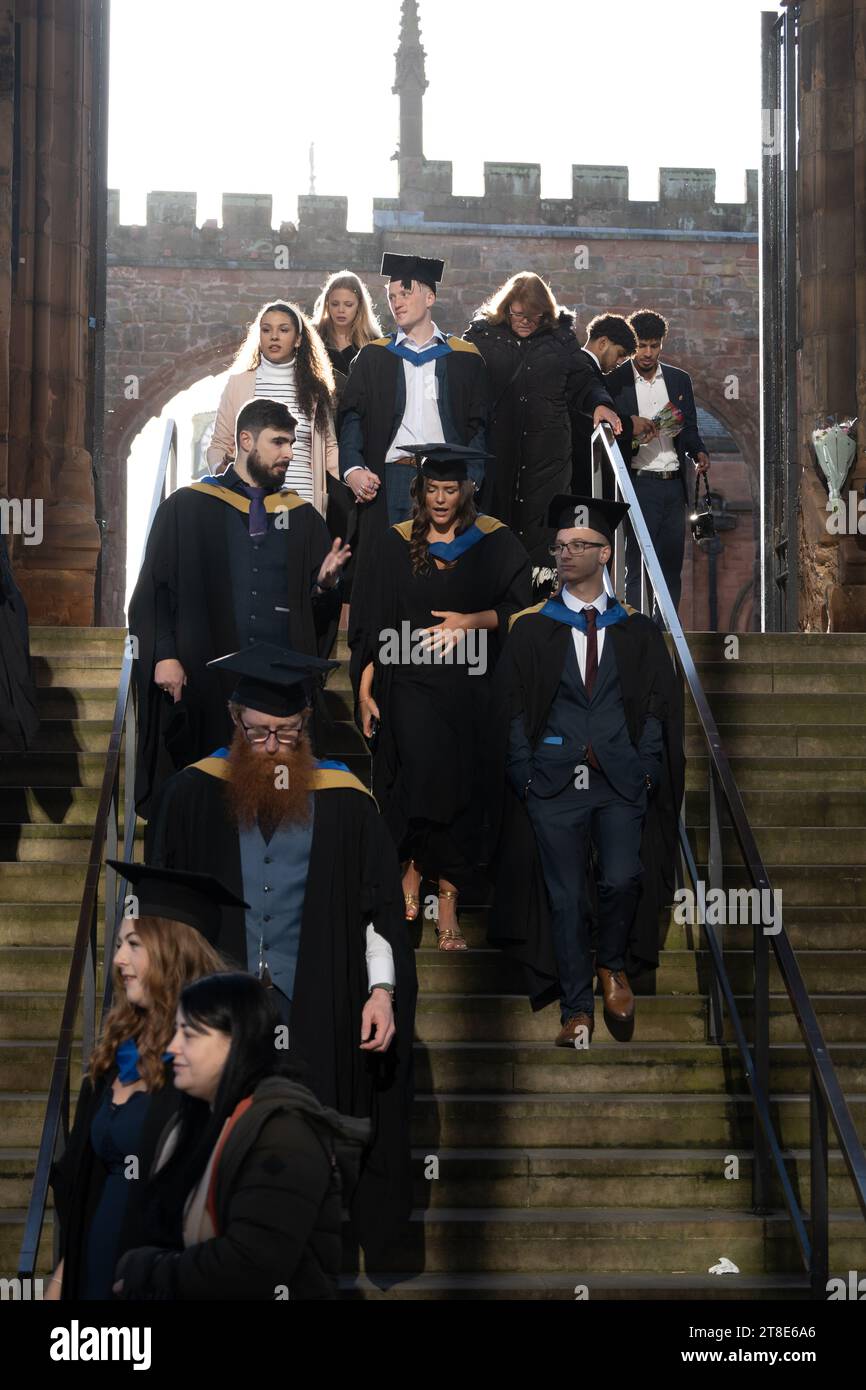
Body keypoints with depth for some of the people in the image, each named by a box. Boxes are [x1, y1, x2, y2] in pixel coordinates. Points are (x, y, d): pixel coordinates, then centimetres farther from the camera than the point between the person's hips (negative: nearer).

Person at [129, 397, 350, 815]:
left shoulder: (302, 518, 15)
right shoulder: (187, 508, 6)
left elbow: (321, 611, 12)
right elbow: (155, 590, 2)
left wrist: (325, 583, -9)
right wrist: (164, 656, -9)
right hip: (205, 678, -2)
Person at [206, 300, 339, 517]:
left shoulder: (315, 388, 12)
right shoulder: (238, 383, 8)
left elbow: (329, 447, 14)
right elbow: (219, 444, 12)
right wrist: (221, 468, -10)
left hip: (303, 499, 1)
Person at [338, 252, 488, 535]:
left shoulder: (464, 358, 11)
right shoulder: (373, 357, 12)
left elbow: (477, 425, 8)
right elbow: (352, 416, 5)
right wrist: (352, 468, -12)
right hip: (390, 478, 0)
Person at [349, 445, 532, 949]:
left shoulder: (495, 543, 4)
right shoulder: (396, 545, 5)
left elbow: (519, 607, 1)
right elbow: (371, 624, 6)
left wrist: (473, 620, -16)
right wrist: (364, 690, 1)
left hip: (470, 687, 1)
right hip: (409, 684, 0)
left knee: (461, 788, -3)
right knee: (423, 772, -18)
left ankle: (449, 897, 6)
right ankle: (414, 865, 6)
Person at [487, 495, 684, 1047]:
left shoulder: (638, 631, 8)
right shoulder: (532, 629, 7)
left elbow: (662, 705, 7)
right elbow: (511, 707, 6)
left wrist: (646, 770, -3)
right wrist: (524, 774, -3)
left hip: (620, 781, 0)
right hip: (553, 782, 0)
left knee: (622, 880, -16)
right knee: (565, 897, 0)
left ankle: (613, 966, 14)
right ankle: (577, 1010, 12)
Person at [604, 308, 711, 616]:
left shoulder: (679, 380, 13)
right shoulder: (615, 382, 1)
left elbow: (689, 429, 15)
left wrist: (699, 452, -6)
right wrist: (635, 437, -18)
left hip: (674, 485, 4)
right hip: (639, 484, -4)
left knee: (671, 566, 6)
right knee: (637, 567, -8)